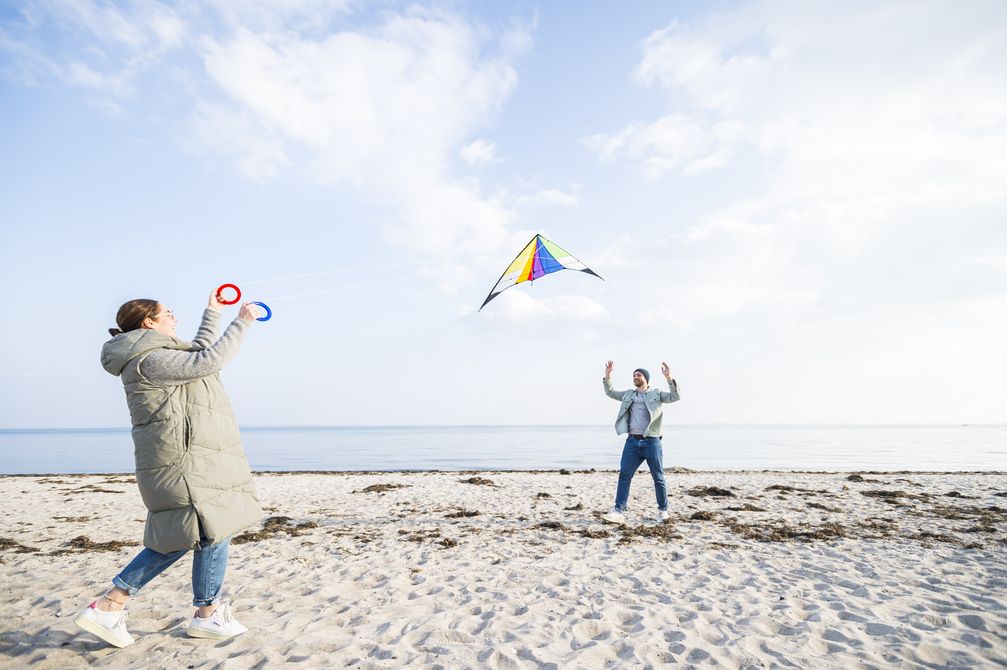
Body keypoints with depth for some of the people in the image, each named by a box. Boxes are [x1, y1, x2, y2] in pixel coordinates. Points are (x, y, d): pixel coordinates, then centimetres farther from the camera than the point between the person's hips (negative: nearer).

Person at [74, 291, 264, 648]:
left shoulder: (154, 357, 18)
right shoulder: (149, 360, -14)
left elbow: (198, 354, 31)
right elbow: (207, 362, -22)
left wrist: (212, 314, 35)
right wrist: (241, 323, -15)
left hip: (190, 458, 11)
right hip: (186, 460, -11)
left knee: (179, 538, 15)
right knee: (213, 531, 0)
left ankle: (108, 605, 20)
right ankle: (207, 614, 16)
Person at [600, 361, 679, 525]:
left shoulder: (656, 394, 6)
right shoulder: (629, 394, 17)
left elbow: (675, 397, -9)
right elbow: (610, 393, 23)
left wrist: (669, 377, -21)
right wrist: (607, 376, 9)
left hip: (651, 442, -3)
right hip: (632, 442, 3)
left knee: (658, 478, 6)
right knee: (624, 475, -6)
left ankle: (663, 511, 23)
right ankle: (618, 512, -7)